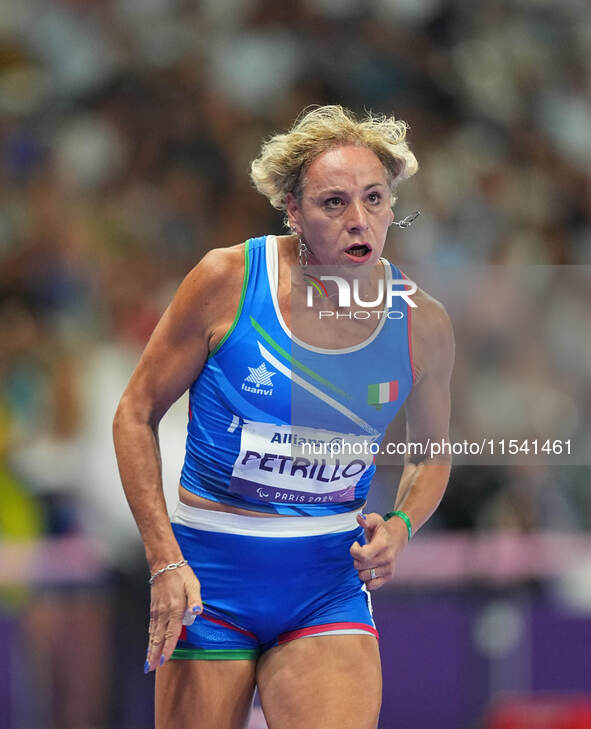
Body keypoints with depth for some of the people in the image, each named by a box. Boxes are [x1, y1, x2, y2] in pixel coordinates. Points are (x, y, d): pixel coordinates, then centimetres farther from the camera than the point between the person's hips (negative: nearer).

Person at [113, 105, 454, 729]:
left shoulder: (423, 325, -3)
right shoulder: (228, 281, -10)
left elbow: (431, 449, 16)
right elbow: (136, 414, -1)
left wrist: (400, 527, -5)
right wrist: (165, 562, -10)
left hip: (329, 584, 1)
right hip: (209, 574, -1)